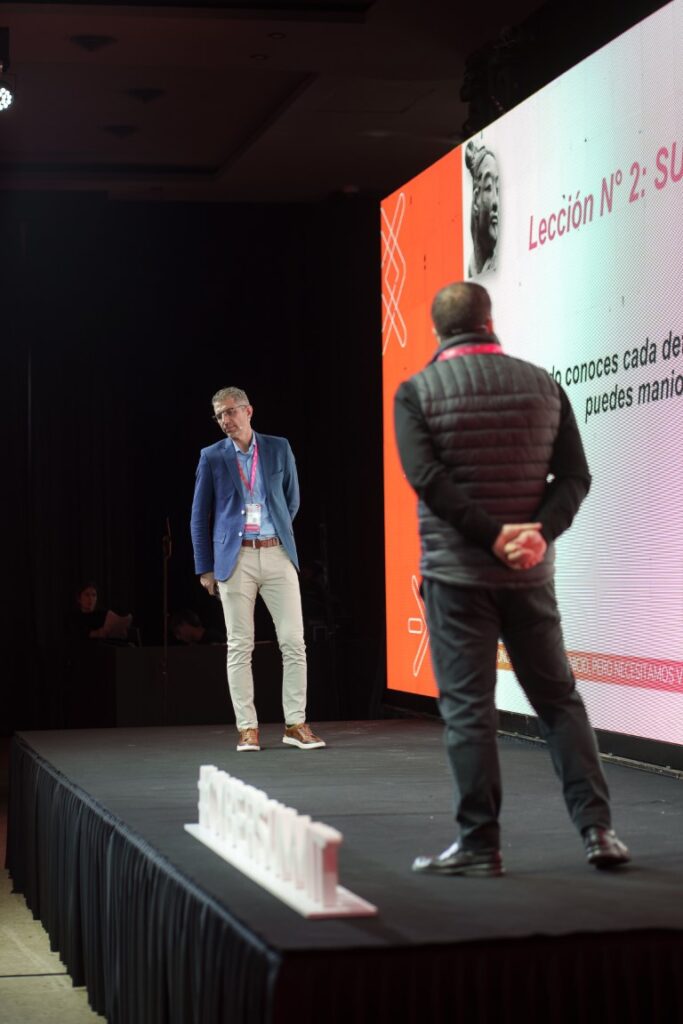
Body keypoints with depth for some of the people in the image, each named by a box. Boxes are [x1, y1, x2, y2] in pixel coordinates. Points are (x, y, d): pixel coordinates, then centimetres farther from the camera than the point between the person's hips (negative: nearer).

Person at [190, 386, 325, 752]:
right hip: (235, 559, -1)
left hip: (278, 556, 1)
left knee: (294, 642, -3)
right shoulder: (212, 457, 4)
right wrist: (205, 568, 4)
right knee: (239, 646, 0)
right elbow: (200, 516, 7)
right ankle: (247, 728, 5)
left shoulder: (278, 449, 7)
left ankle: (296, 724, 4)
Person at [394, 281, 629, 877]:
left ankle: (479, 844, 2)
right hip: (531, 572, 3)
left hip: (455, 572, -3)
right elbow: (575, 476, 0)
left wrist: (493, 533, -17)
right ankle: (598, 829, 10)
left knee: (467, 708, 1)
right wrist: (540, 532, -11)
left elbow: (427, 476, -15)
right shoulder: (542, 385, 7)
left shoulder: (416, 393, -2)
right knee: (558, 697, 12)